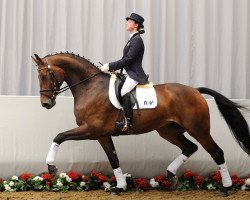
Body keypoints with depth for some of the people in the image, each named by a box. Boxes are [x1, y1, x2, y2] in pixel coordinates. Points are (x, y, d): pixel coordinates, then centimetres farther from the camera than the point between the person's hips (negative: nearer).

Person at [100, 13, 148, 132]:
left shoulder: (137, 40, -11)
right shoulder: (132, 39, 20)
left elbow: (128, 60, -18)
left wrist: (110, 67, -17)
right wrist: (112, 67, 8)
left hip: (134, 74, -11)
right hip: (127, 73, 11)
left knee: (124, 91, -32)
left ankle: (128, 123, -35)